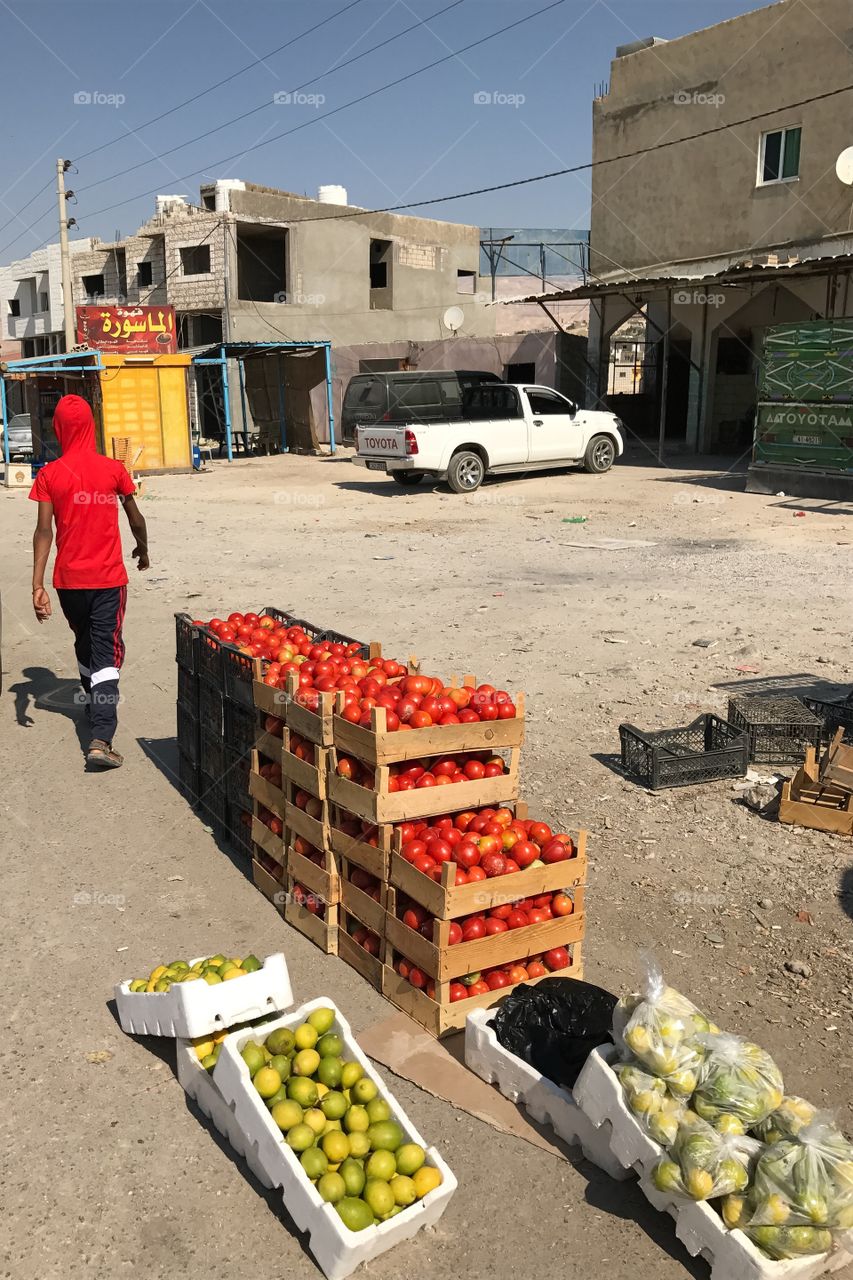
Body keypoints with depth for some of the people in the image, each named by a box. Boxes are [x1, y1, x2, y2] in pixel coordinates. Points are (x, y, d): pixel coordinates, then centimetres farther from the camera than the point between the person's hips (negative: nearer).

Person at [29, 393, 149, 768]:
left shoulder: (48, 475, -3)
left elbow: (44, 530, -9)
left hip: (69, 579, 2)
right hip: (108, 578, -2)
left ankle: (95, 705, 43)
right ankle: (101, 739, -15)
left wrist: (37, 585, -11)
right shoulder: (113, 469, -4)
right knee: (107, 653, -3)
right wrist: (143, 550, 24)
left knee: (84, 644, 23)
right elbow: (136, 520, 4)